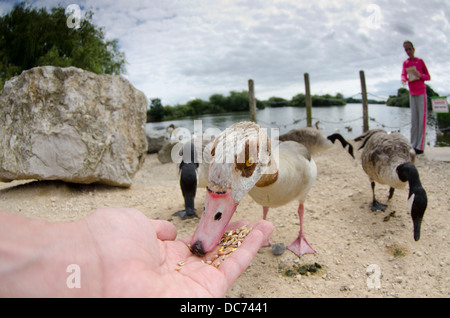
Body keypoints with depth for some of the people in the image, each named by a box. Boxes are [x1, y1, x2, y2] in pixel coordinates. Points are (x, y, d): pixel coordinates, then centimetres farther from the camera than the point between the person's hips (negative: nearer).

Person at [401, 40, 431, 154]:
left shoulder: (420, 61, 2)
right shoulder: (405, 63, 9)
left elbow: (428, 77, 5)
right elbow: (403, 74, -6)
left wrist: (420, 75, -17)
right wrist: (404, 79, -30)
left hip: (421, 93, -3)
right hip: (412, 93, 3)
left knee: (422, 118, -7)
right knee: (414, 120, 4)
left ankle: (420, 146, -9)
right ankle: (413, 145, 9)